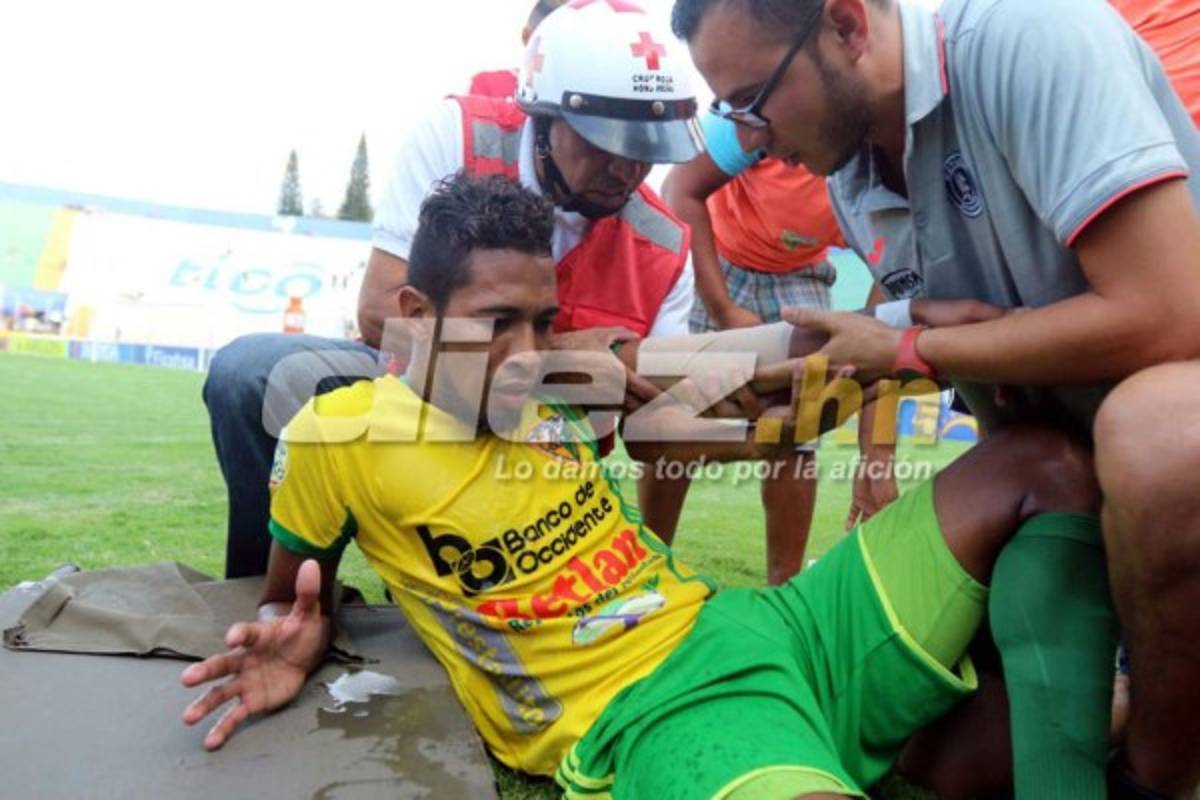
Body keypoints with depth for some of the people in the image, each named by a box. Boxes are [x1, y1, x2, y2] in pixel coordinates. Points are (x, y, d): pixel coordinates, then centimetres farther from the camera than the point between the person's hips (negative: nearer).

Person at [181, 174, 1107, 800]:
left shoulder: (559, 393, 9)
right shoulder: (337, 435, -3)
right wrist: (296, 643, -12)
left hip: (757, 626, 7)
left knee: (1041, 464, 2)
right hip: (647, 717, -6)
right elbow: (292, 597, 13)